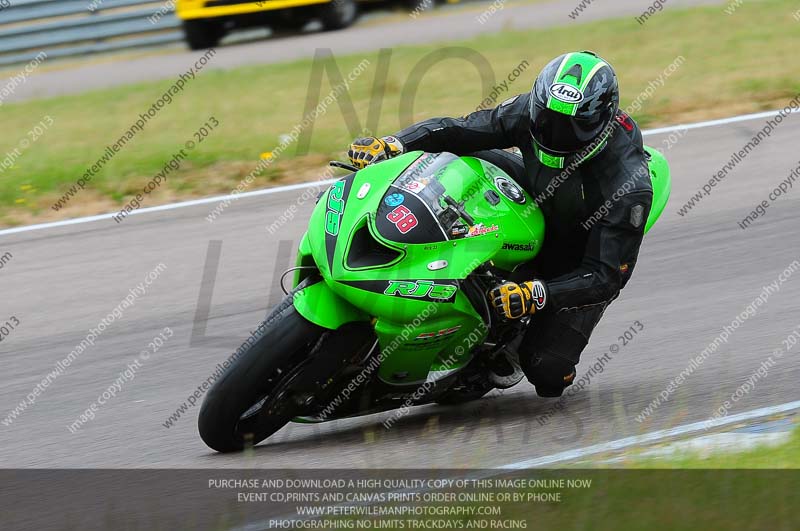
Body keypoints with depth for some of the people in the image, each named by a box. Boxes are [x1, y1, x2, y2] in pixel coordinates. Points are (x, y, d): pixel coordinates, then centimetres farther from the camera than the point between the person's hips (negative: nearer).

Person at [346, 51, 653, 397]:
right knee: (469, 156, -17)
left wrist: (537, 295, -51)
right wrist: (393, 145, -34)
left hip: (579, 262, -5)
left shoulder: (629, 187, -37)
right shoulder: (534, 111, -24)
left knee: (546, 373, -19)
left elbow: (607, 277, -36)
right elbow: (463, 130, -17)